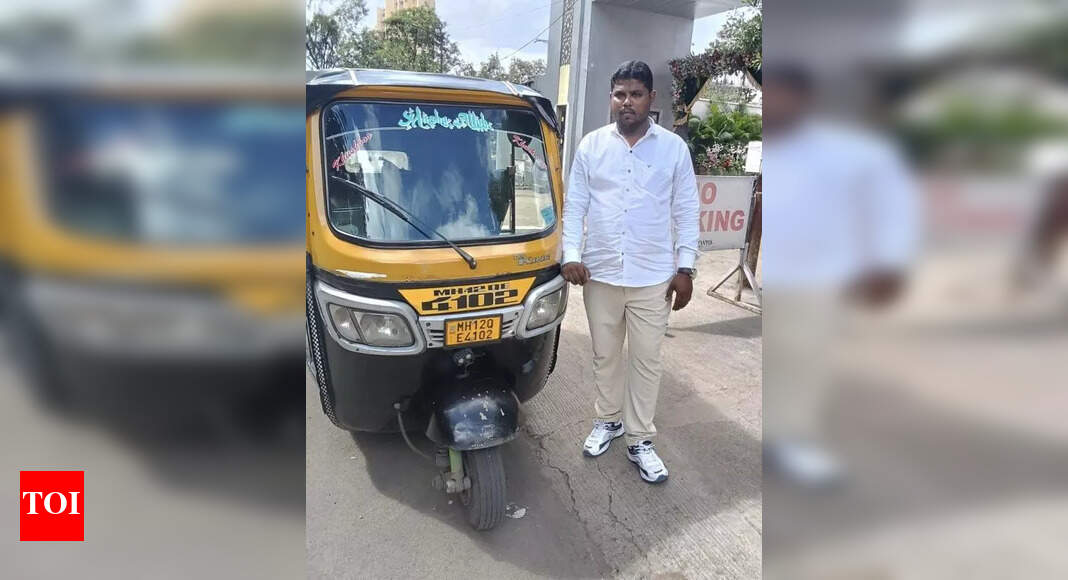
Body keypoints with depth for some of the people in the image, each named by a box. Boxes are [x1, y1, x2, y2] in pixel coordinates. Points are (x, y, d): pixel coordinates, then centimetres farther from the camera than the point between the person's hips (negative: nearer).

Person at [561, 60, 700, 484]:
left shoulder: (674, 148, 1)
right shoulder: (592, 145, 3)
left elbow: (686, 212, 2)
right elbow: (574, 205, 3)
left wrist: (685, 268, -4)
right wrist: (571, 255, -8)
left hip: (653, 277, -1)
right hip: (600, 273, 1)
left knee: (646, 360, 6)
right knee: (605, 355, 15)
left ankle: (640, 441, 20)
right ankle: (608, 421, 35)